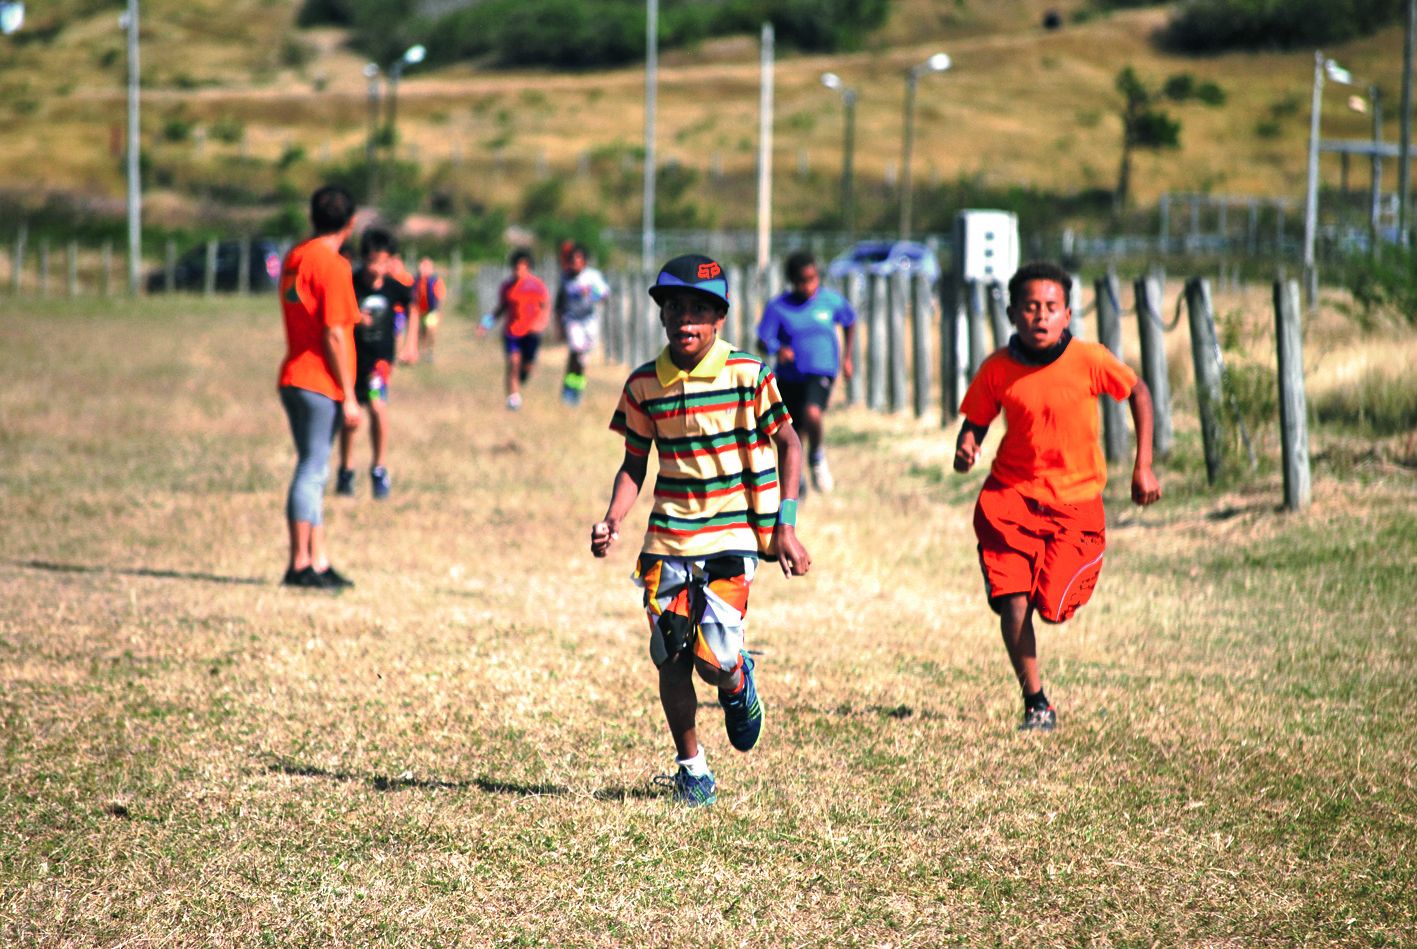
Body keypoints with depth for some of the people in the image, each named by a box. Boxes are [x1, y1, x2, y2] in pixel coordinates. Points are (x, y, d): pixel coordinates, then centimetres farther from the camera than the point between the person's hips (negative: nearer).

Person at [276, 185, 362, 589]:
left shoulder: (295, 257, 13)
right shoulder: (332, 264, -13)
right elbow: (334, 335, -16)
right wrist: (349, 397, -13)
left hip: (294, 380, 9)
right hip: (320, 385, -9)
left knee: (313, 471, 13)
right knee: (313, 470, -7)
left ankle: (318, 562, 15)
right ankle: (300, 564, -7)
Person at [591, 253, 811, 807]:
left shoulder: (747, 375, -7)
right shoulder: (643, 386, 2)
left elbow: (788, 445, 1)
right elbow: (634, 464, 12)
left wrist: (785, 527, -5)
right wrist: (613, 520, -5)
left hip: (731, 535, -3)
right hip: (667, 537, 3)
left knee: (713, 659, -14)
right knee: (670, 658, -1)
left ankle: (738, 684, 24)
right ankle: (691, 769, 18)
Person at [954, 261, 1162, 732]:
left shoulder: (1090, 360, -10)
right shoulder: (997, 369, -7)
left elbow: (1138, 393, 5)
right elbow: (975, 420, 7)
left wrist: (1144, 467, 5)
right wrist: (966, 447, -17)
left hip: (1076, 498, -1)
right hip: (1011, 494, 1)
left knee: (1053, 606, -9)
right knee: (1012, 600, -12)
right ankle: (1036, 704, 5)